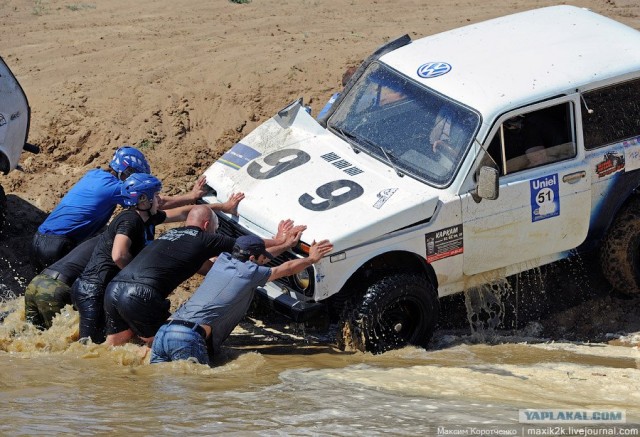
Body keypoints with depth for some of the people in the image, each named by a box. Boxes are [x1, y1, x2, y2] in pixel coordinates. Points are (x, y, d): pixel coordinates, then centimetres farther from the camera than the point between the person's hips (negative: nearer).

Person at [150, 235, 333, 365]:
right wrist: (311, 259, 41)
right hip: (189, 337, -7)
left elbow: (253, 252, 45)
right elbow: (288, 269, 22)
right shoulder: (250, 272, 5)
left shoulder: (222, 261, 23)